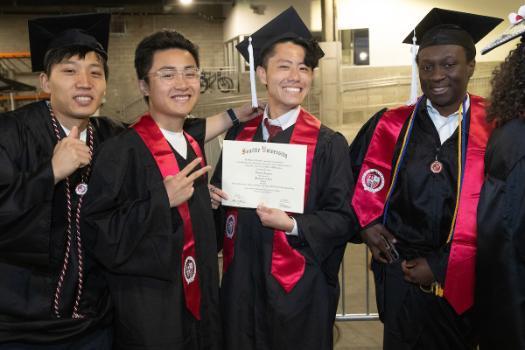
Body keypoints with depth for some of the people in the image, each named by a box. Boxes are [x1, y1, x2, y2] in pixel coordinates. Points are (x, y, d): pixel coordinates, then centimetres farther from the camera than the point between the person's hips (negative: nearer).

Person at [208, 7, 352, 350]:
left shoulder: (328, 143, -7)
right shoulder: (239, 135, 4)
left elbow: (341, 217, -8)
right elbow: (222, 192, 16)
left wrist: (292, 224, -21)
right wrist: (214, 197, -5)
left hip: (299, 285, -3)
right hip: (242, 279, 4)